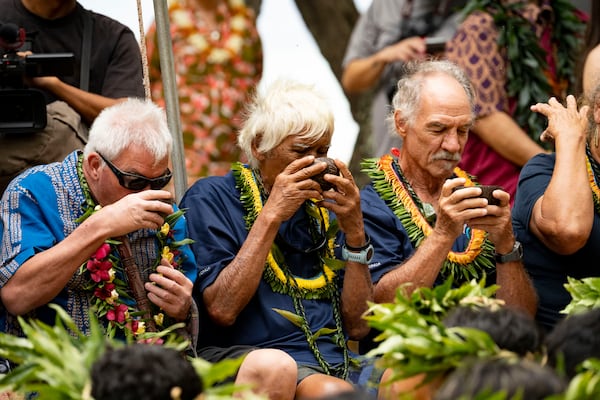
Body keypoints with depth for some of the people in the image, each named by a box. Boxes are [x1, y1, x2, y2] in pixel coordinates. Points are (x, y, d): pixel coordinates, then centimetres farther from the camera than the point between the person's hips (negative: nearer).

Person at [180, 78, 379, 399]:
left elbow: (357, 325, 12)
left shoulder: (323, 207, 18)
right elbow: (221, 309, -11)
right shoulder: (210, 198, 3)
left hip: (334, 360, 6)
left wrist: (355, 233, 1)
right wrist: (270, 216, -10)